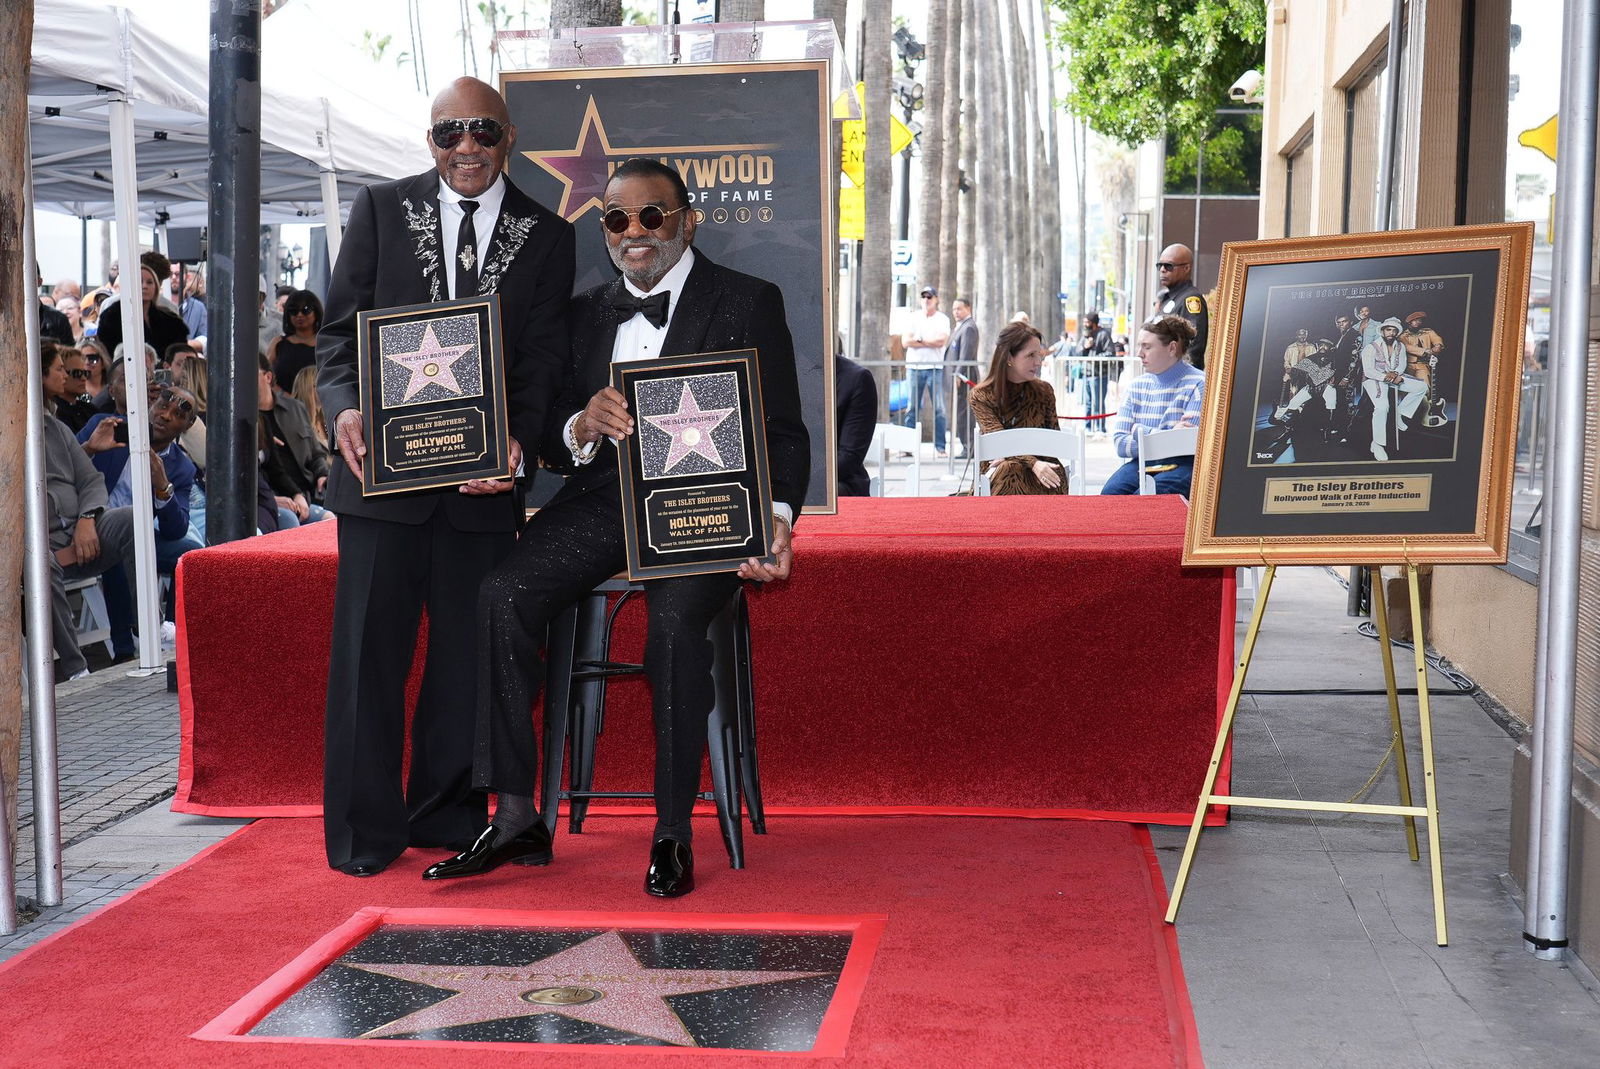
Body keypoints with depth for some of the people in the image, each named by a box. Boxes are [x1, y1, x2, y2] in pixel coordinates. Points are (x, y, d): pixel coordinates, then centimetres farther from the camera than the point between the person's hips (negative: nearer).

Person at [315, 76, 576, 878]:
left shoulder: (547, 236, 8)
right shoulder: (381, 210, 6)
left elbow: (543, 359, 3)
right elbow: (341, 326, 3)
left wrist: (515, 441, -15)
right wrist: (345, 408, -17)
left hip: (483, 478, 1)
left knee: (470, 651, 8)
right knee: (369, 647, 1)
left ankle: (448, 813, 23)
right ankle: (364, 831, 11)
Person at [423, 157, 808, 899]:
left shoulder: (749, 304, 4)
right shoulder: (586, 314, 17)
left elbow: (782, 434, -2)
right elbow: (551, 444, 11)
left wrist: (777, 517, -21)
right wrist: (582, 427, -14)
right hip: (602, 498, 4)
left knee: (675, 624, -33)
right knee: (502, 597, -22)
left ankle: (673, 834, -16)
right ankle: (517, 822, -15)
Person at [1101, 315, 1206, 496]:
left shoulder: (1198, 384, -4)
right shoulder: (1137, 385, 13)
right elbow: (1120, 443, 4)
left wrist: (1139, 431, -2)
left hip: (1183, 464, -5)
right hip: (1142, 464, 5)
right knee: (1109, 493, -26)